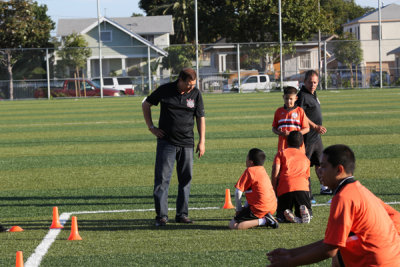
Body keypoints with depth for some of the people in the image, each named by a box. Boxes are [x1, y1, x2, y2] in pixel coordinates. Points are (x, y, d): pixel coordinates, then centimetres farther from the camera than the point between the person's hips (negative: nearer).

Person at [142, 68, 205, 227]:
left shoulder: (195, 94, 1)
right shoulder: (165, 90, -4)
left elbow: (201, 118, 8)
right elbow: (145, 105, 9)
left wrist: (202, 141, 2)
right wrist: (151, 127, 2)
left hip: (187, 143, 2)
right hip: (166, 141, -2)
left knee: (185, 179, 6)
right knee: (162, 178, -7)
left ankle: (182, 214, 15)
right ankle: (161, 215, -6)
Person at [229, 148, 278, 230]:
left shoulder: (249, 171, -9)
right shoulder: (263, 170, 16)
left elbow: (238, 192, -12)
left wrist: (238, 209, 0)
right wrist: (245, 207, 22)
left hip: (259, 209, -9)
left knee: (232, 225, -10)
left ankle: (263, 221, -17)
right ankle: (266, 219, 9)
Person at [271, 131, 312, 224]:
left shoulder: (281, 153, 18)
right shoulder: (305, 158, 28)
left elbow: (275, 172, 3)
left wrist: (274, 190, 9)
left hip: (284, 189, -1)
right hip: (302, 187, 1)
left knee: (280, 217, 14)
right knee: (308, 215, 15)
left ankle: (285, 215, -24)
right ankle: (304, 212, -23)